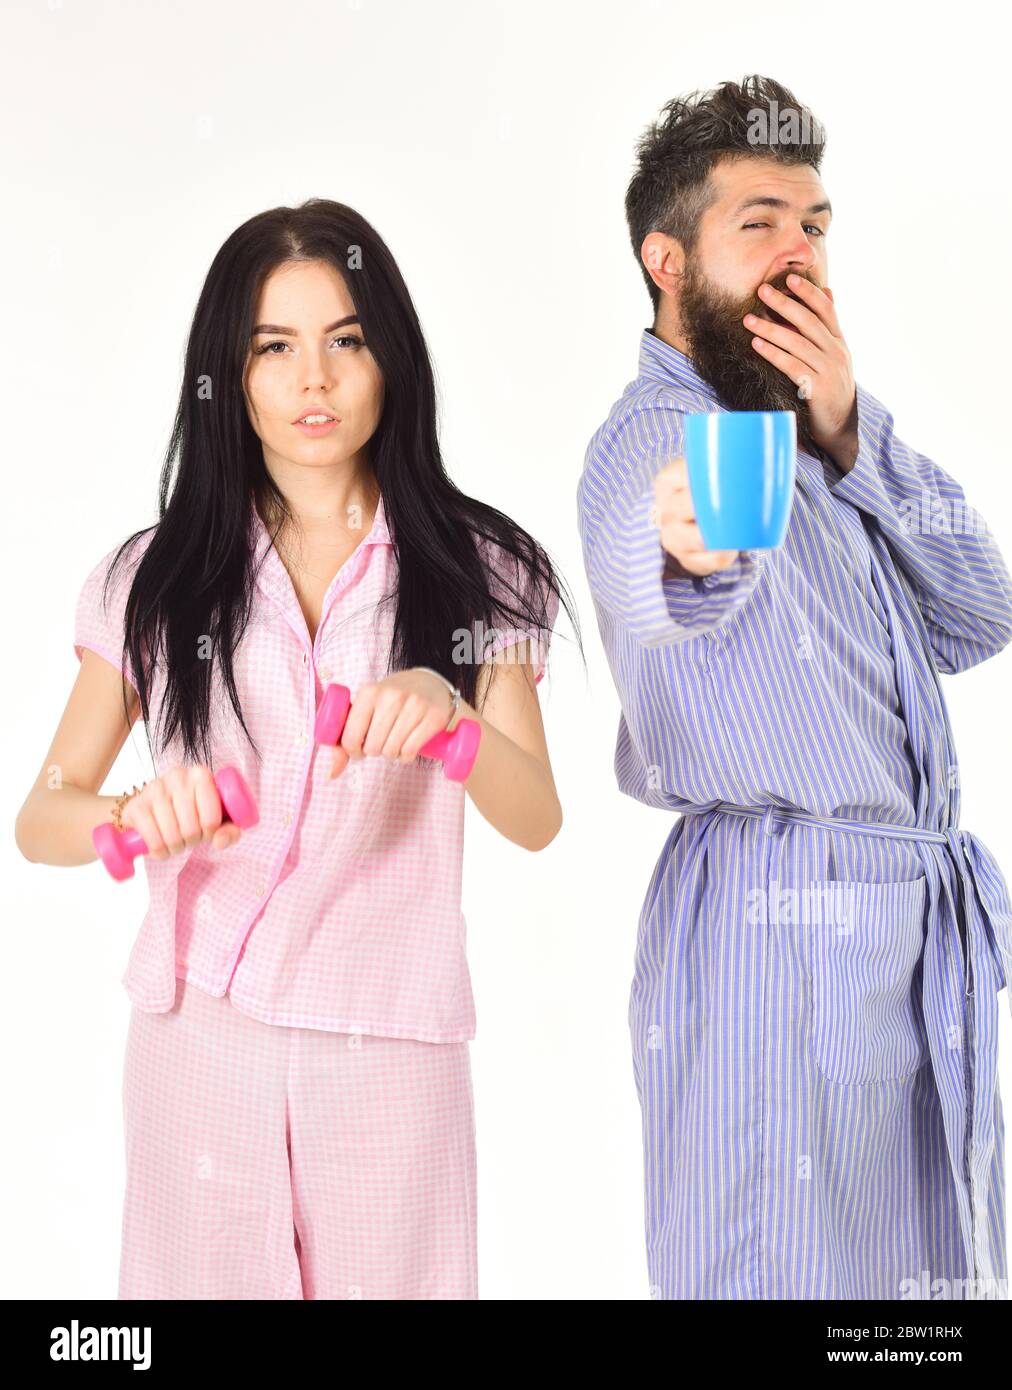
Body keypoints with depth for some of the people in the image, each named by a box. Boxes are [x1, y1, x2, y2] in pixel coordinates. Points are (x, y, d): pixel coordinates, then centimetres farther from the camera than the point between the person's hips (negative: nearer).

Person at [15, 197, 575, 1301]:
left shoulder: (474, 571, 3)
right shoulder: (156, 578, 5)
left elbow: (536, 819, -7)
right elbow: (41, 819, 1)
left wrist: (447, 710, -28)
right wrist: (136, 817, -22)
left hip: (391, 1042, 0)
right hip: (200, 1034, 1)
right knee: (208, 1277, 9)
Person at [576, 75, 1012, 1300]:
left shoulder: (821, 421, 15)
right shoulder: (653, 435, -9)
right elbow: (658, 598, -32)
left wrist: (847, 432, -7)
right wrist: (688, 547, -56)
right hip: (782, 933, -8)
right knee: (784, 1270, -4)